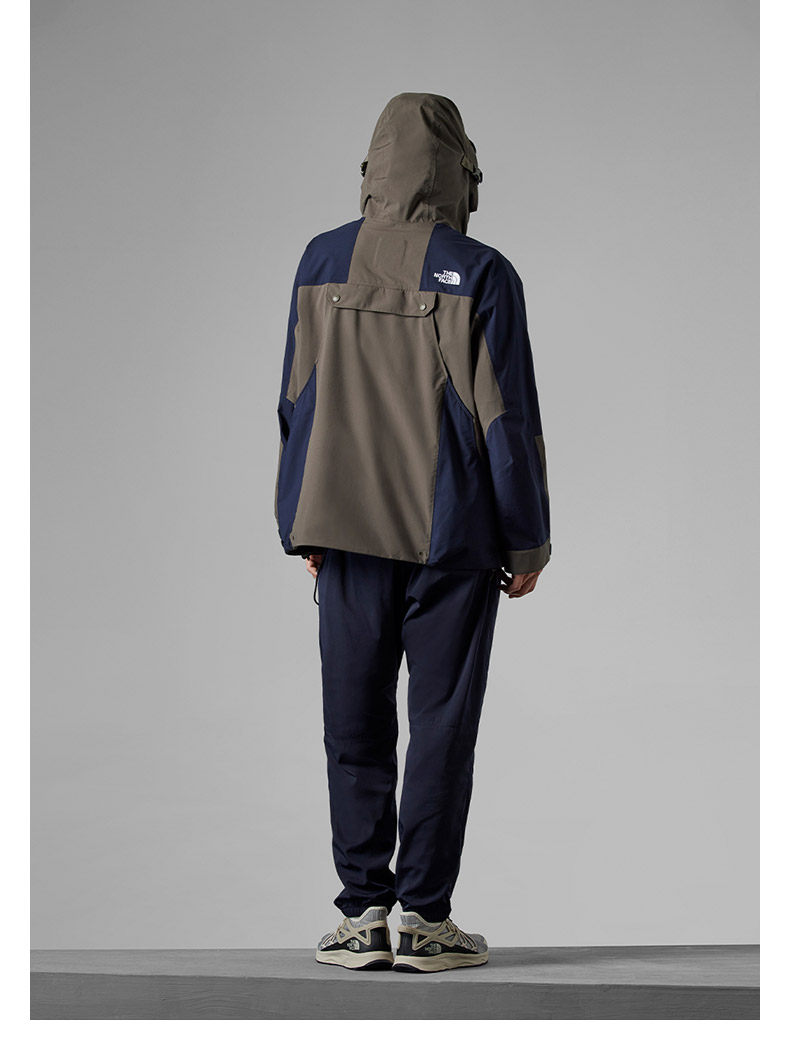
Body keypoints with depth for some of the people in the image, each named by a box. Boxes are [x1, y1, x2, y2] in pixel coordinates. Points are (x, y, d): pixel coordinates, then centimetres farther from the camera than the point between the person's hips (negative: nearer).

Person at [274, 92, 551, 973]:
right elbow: (505, 415, -8)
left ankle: (363, 913, 10)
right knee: (442, 723, 4)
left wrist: (308, 528, 14)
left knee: (356, 725, 8)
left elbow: (298, 402, 7)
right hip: (452, 536, -3)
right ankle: (424, 918, 7)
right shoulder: (479, 275, -8)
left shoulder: (322, 265, 4)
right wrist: (527, 541, 0)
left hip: (348, 533, 3)